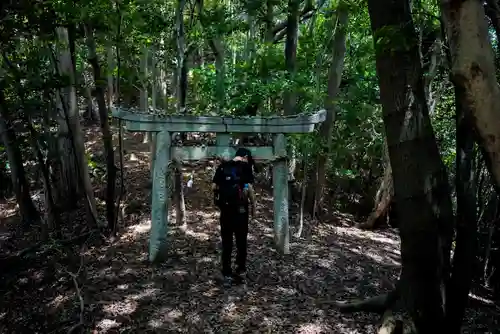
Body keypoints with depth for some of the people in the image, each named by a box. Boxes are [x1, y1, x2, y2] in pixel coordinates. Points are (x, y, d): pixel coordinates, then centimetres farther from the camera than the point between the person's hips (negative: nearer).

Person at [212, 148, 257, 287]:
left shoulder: (222, 167, 9)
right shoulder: (246, 167, -3)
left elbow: (214, 187, 7)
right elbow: (250, 189, -8)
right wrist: (253, 207, 1)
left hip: (225, 209, 3)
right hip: (240, 209, -3)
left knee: (226, 242, 6)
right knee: (241, 241, 9)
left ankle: (227, 275, 9)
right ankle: (241, 271, 16)